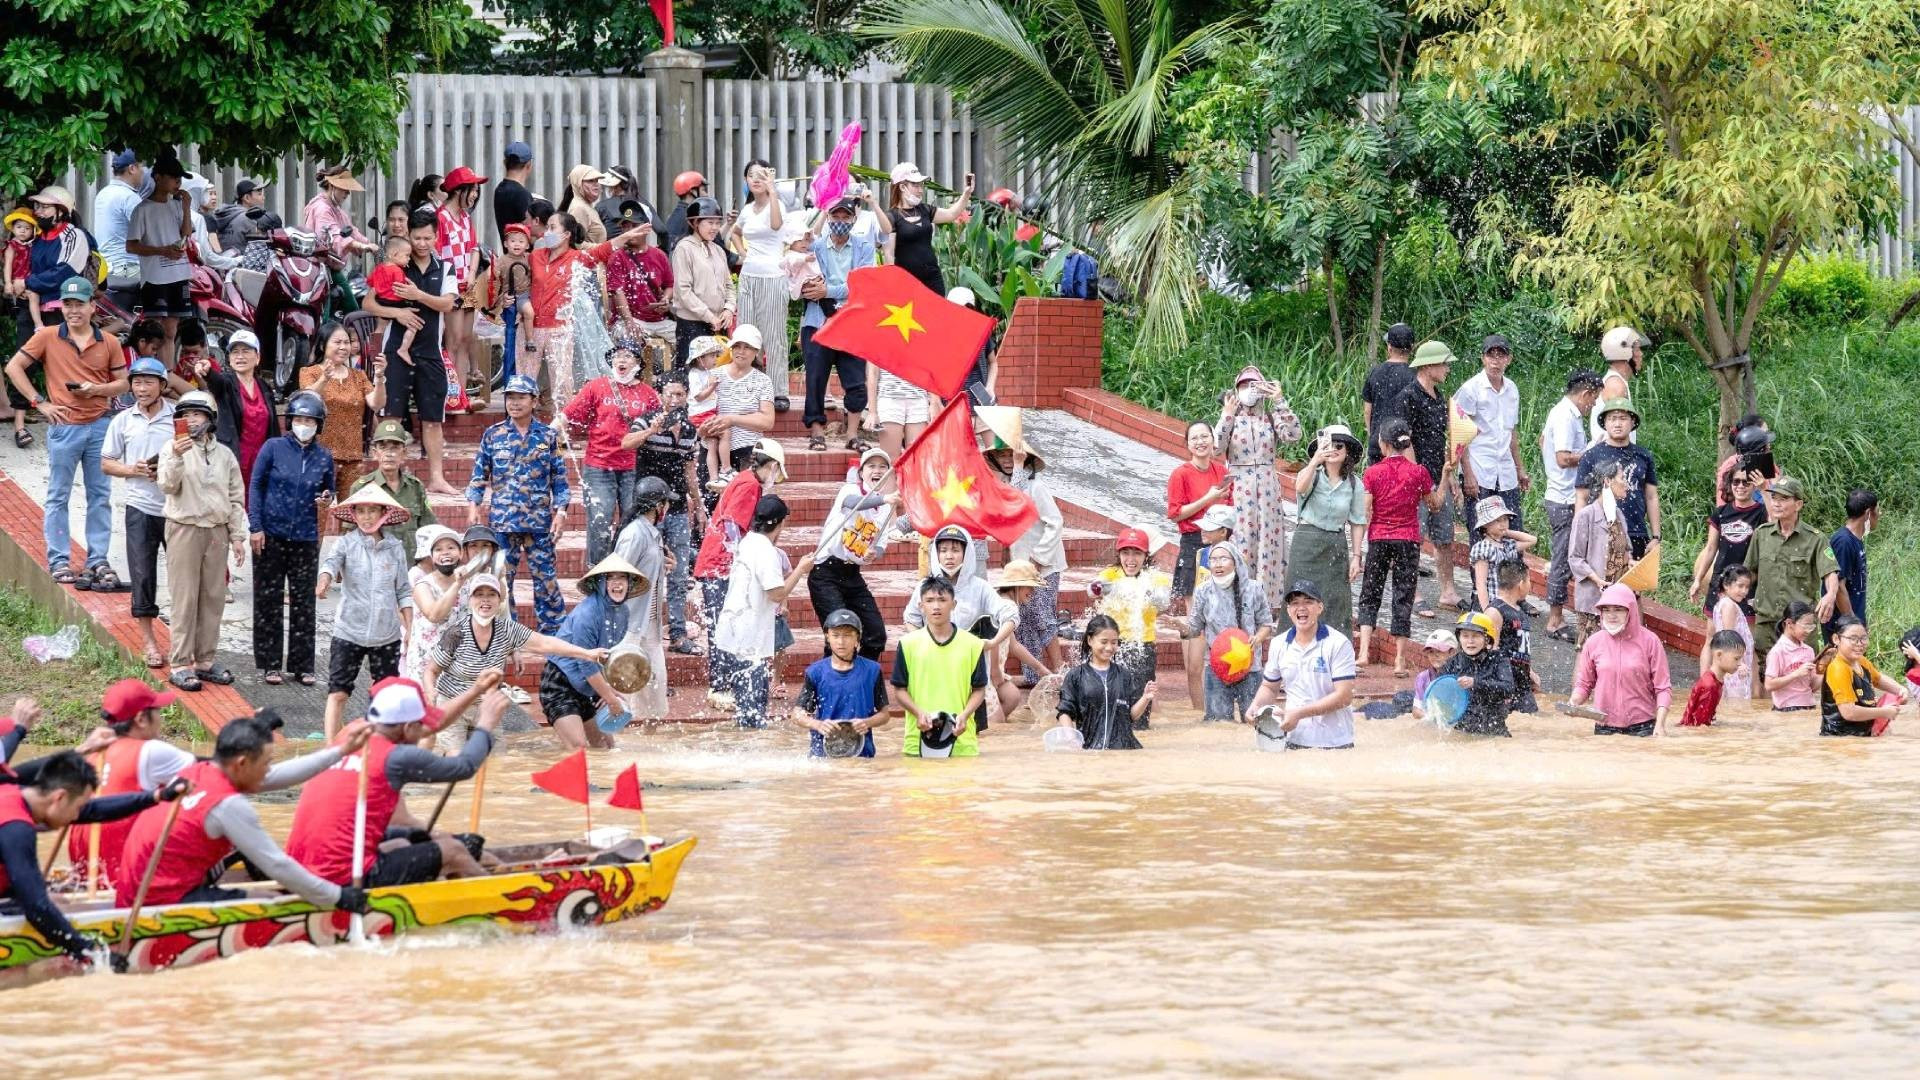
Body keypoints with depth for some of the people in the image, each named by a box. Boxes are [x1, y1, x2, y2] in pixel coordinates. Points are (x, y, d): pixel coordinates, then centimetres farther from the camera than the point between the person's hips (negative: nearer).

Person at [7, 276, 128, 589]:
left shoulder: (107, 343, 5)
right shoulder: (48, 337, -2)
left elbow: (122, 383, 10)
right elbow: (14, 367, 0)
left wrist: (96, 389, -10)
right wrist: (39, 402, -6)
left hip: (99, 425, 3)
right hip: (63, 426, -3)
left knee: (100, 496, 7)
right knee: (58, 497, 2)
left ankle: (98, 560, 13)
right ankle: (59, 561, 7)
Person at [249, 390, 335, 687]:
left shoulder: (324, 457, 4)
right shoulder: (274, 449, -4)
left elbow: (330, 489, 17)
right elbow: (256, 486, -1)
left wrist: (327, 499, -7)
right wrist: (256, 526, -7)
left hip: (306, 538, 2)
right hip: (271, 535, -2)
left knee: (303, 602, 5)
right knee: (268, 600, 3)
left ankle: (302, 665, 12)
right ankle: (270, 664, 11)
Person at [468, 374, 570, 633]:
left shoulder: (548, 437, 4)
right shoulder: (493, 435, 5)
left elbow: (559, 478, 5)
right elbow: (480, 475, 9)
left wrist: (560, 512, -3)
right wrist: (473, 506, 0)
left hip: (539, 521, -1)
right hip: (502, 521, 1)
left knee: (545, 576, 2)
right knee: (501, 578, 3)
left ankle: (553, 631, 10)